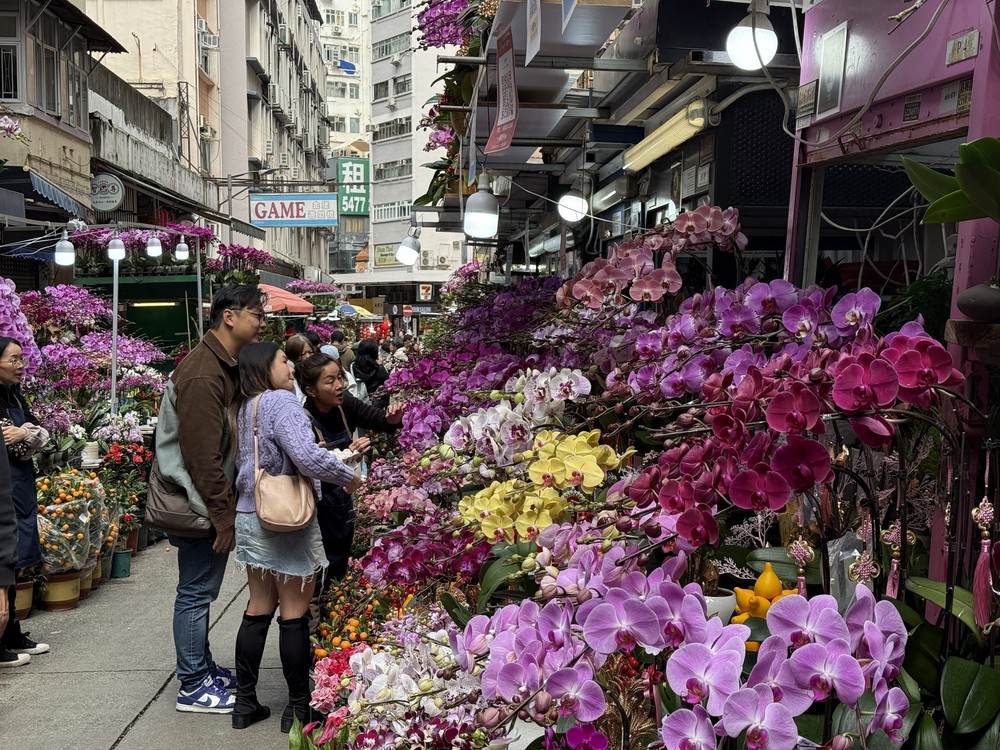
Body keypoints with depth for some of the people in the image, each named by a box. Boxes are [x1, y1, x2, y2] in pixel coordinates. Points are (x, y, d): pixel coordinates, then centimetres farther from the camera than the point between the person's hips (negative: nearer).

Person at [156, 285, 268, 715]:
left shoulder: (226, 366, 10)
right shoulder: (202, 376, -22)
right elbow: (203, 456, -24)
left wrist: (226, 508, 15)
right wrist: (223, 515, -19)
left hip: (210, 499, 10)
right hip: (197, 501, -10)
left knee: (199, 590, 19)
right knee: (196, 592, 2)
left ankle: (202, 668, 33)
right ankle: (193, 687, 14)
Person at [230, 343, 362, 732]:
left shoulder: (242, 407, 7)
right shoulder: (280, 401, -17)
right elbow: (308, 457, -28)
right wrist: (348, 475, -13)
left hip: (250, 517, 8)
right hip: (286, 522, -7)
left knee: (259, 608, 17)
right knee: (294, 614, 4)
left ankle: (245, 703, 25)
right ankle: (298, 707, 16)